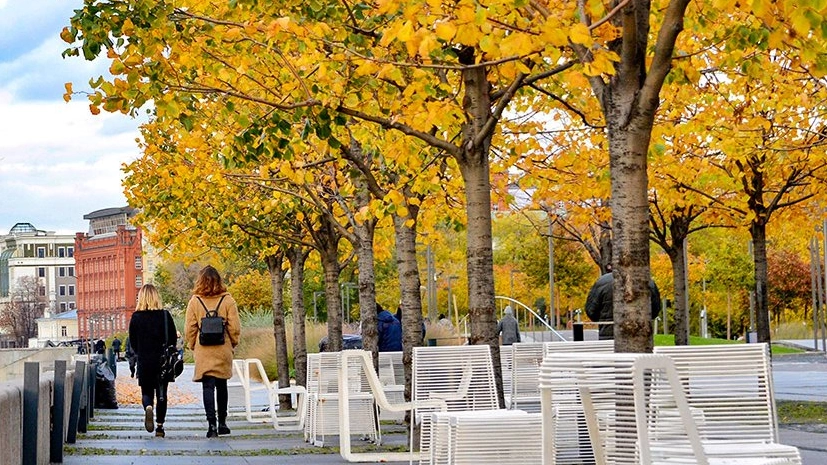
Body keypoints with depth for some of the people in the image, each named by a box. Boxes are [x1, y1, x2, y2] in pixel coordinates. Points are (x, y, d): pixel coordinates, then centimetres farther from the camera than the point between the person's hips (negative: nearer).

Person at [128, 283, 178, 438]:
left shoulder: (136, 317, -4)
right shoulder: (165, 315, -4)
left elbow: (133, 342, 1)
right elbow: (173, 339, 0)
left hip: (144, 362, 0)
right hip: (163, 361, 0)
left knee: (147, 392, 12)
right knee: (161, 394, 10)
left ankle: (148, 407, -21)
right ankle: (160, 426, 7)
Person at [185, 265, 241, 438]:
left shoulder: (195, 301, -4)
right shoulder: (228, 300, -3)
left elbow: (189, 329, 0)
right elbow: (235, 328, -3)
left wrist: (192, 346, 13)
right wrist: (233, 344, 13)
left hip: (203, 352, -1)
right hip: (223, 351, 1)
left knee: (208, 387, -1)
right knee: (221, 386, 14)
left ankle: (212, 424, -12)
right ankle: (222, 423, 21)